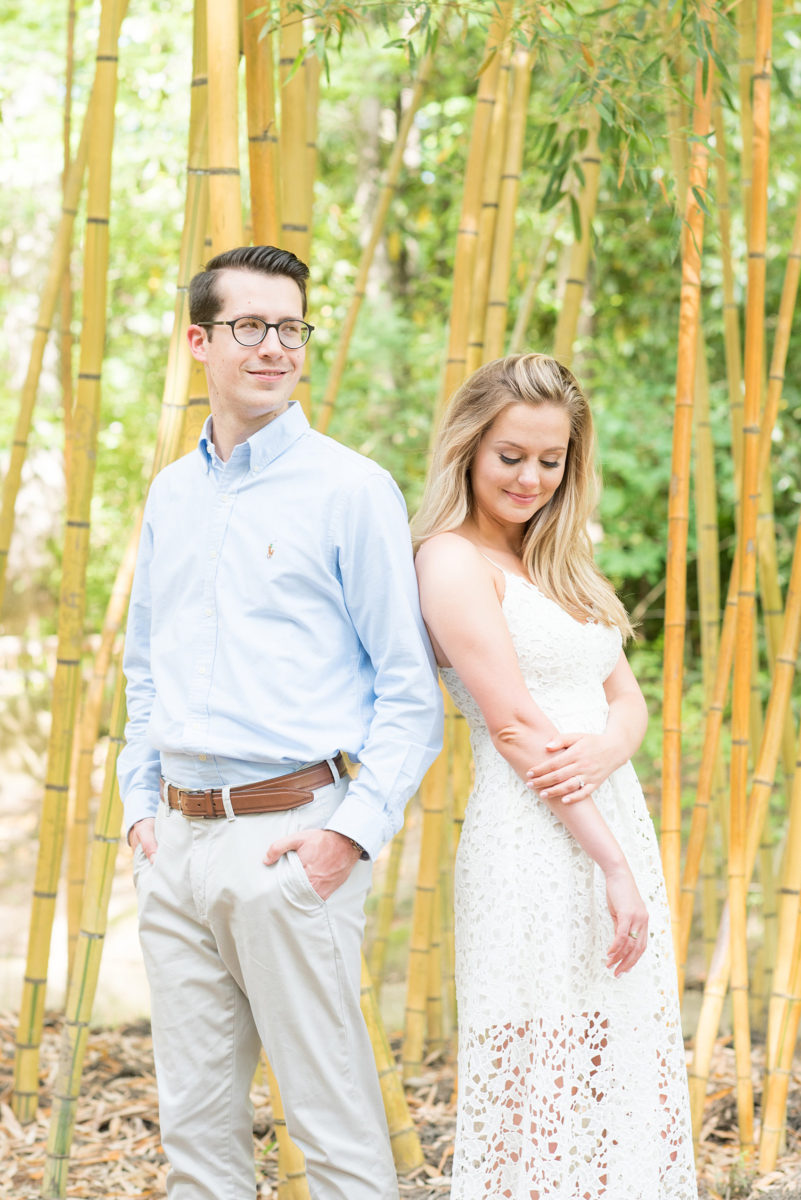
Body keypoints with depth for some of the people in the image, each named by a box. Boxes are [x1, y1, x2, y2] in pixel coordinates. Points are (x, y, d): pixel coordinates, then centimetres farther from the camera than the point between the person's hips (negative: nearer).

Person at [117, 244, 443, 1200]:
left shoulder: (350, 492, -5)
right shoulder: (170, 495, 14)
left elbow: (411, 690, -6)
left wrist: (353, 831, -14)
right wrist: (140, 805, 13)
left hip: (288, 837, -6)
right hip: (180, 840, 6)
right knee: (194, 1121, 11)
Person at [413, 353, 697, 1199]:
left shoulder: (558, 564, 18)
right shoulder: (453, 559, -7)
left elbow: (628, 699, 12)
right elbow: (516, 726, -13)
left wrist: (605, 749, -12)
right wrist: (614, 863, -15)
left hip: (615, 824, 8)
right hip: (534, 846, -8)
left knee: (623, 1087, 8)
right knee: (548, 1096, -6)